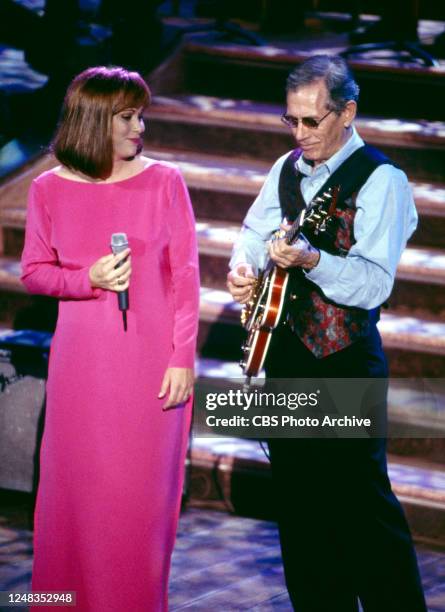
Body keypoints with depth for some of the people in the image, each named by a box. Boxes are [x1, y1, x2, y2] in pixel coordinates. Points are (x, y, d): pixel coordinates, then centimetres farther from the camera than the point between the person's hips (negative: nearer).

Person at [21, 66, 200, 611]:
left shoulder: (163, 181, -1)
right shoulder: (49, 190, 1)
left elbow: (185, 275, -1)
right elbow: (33, 272, 7)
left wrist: (183, 358, -6)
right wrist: (89, 279, -12)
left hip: (151, 360, -1)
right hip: (81, 361, 1)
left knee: (145, 491, 3)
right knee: (78, 487, 5)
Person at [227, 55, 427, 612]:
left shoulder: (380, 181, -12)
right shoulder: (287, 169, 9)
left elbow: (375, 282, -21)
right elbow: (254, 231, 21)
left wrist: (310, 260, -34)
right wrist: (242, 268, -1)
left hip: (345, 361, -7)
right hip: (284, 348, 7)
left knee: (360, 499, -7)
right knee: (298, 498, 13)